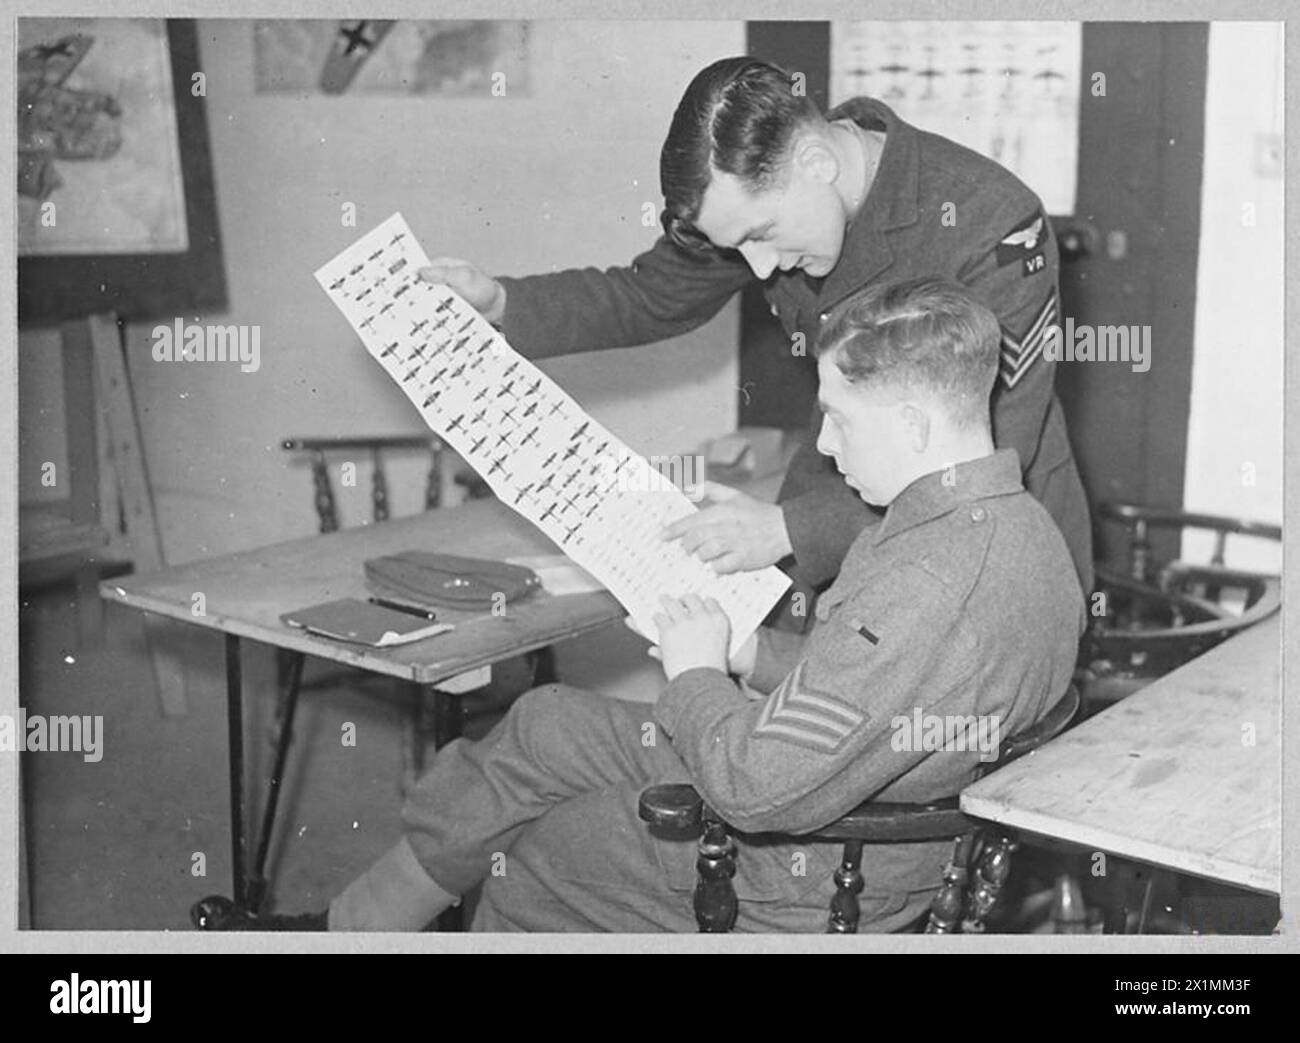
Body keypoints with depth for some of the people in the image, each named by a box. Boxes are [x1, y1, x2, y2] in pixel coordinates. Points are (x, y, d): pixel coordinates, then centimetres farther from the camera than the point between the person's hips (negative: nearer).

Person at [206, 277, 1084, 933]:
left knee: (521, 858, 10)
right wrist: (752, 653, 2)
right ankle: (348, 930, 27)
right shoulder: (1021, 521, -1)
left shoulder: (928, 581, -35)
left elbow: (766, 788, -34)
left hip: (797, 887, -9)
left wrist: (698, 674, -16)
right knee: (545, 727, 13)